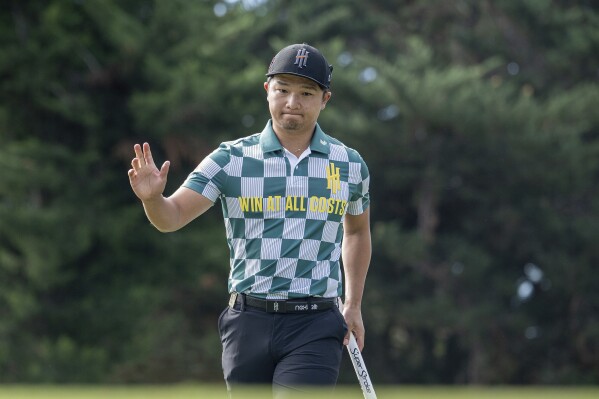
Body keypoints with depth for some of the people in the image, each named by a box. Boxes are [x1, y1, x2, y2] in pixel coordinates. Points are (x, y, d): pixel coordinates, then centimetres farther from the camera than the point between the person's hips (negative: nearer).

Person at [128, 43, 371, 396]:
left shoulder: (350, 165, 6)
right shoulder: (232, 159, 1)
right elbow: (173, 217, -8)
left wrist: (354, 305, 20)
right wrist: (152, 198, -31)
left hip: (314, 329, -1)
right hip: (249, 323, 1)